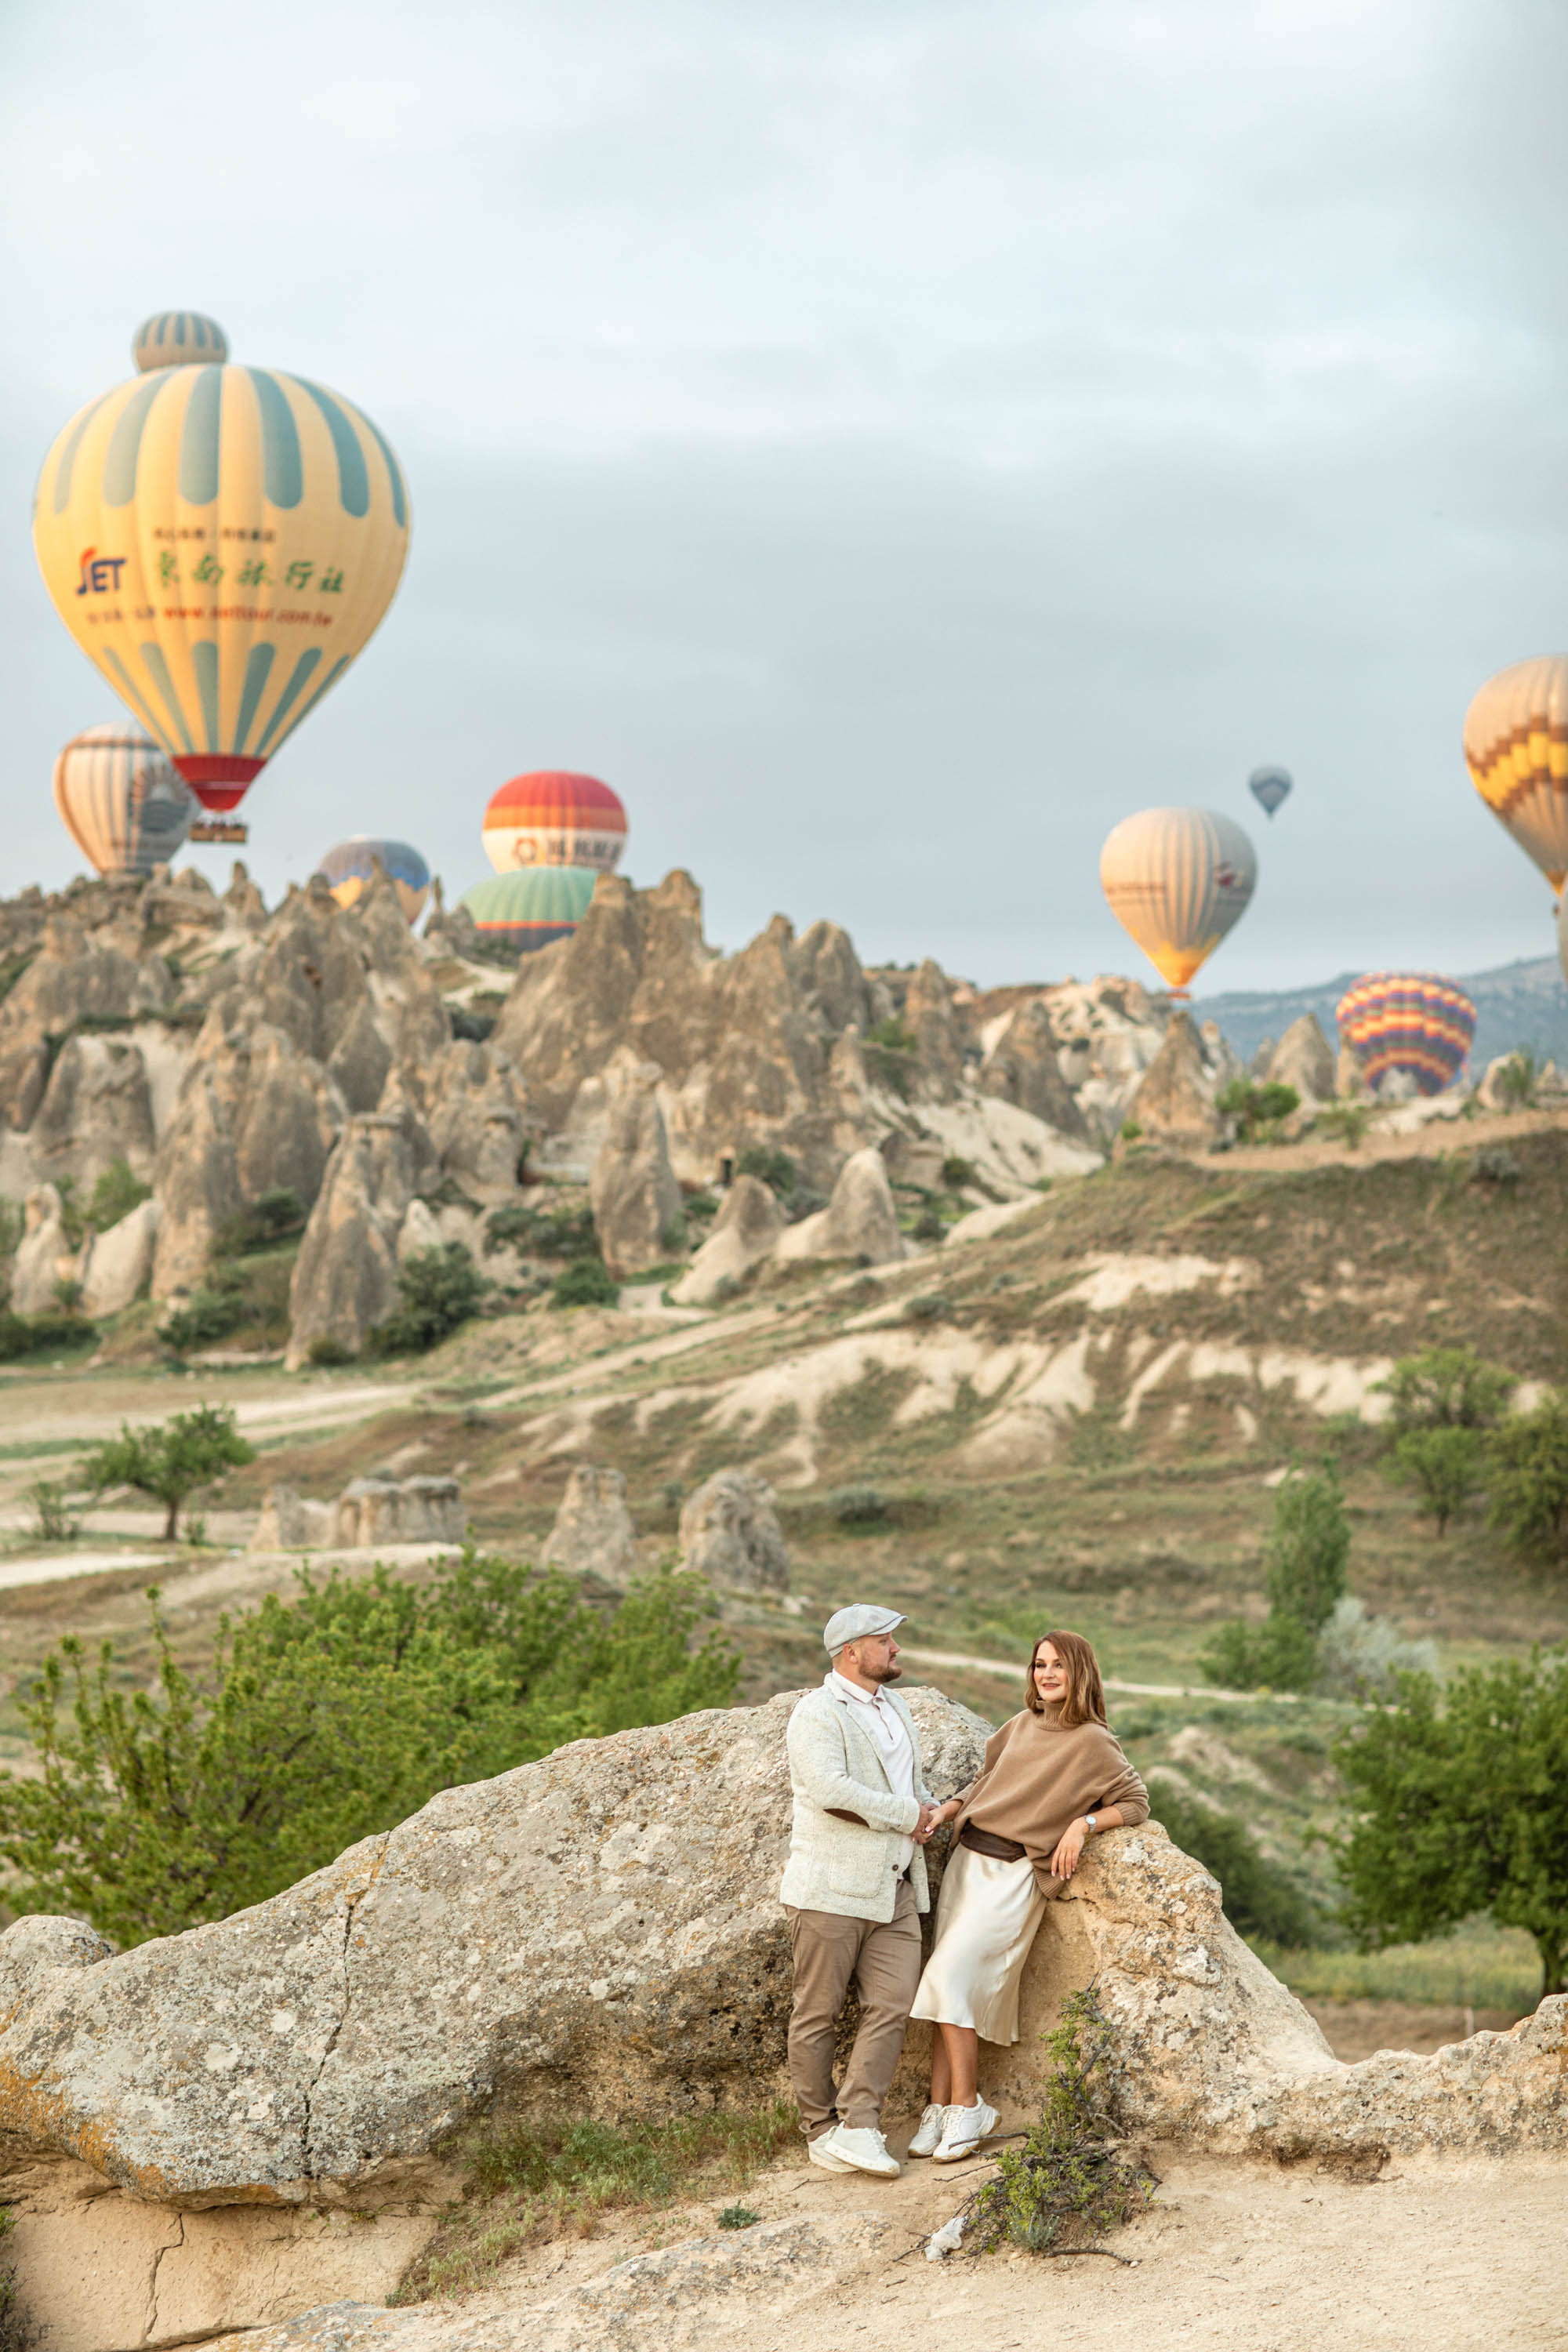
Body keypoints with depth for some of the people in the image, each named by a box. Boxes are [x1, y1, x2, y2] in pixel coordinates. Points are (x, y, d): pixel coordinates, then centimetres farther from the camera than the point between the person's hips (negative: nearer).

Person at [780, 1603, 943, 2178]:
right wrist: (907, 1814, -15)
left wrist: (928, 1811, 8)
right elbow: (832, 1790, -25)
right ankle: (820, 2130, 9)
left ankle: (858, 2127, -6)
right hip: (831, 1888, -7)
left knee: (891, 2007, -5)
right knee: (817, 2013, 2)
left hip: (894, 1891, 7)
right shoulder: (818, 1714, -10)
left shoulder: (894, 1707, 18)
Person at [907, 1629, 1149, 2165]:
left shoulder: (1093, 1742, -5)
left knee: (949, 1977, -16)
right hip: (967, 1856, 6)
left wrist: (1083, 1823, -14)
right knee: (954, 1990, 1)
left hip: (1014, 1874, -6)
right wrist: (947, 1809, 7)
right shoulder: (1023, 1725, 13)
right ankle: (940, 2110, 4)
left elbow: (1136, 1802, 0)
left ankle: (966, 2106, -8)